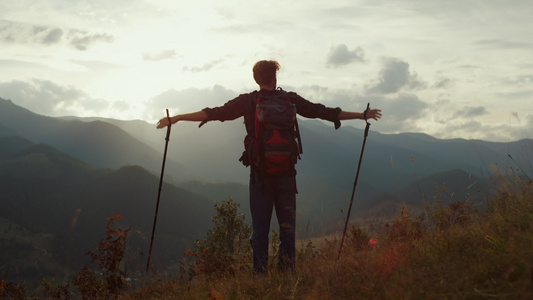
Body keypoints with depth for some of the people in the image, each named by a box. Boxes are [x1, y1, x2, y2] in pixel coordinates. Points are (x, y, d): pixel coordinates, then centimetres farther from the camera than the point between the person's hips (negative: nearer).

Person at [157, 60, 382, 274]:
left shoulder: (247, 102, -2)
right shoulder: (291, 100, 2)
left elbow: (215, 113, -6)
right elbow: (324, 112, 9)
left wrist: (176, 118, -1)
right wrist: (362, 115, 20)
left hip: (260, 174, -1)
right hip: (286, 173, 1)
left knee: (260, 228, 4)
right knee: (287, 226, 8)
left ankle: (260, 276, 1)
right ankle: (287, 273, 6)